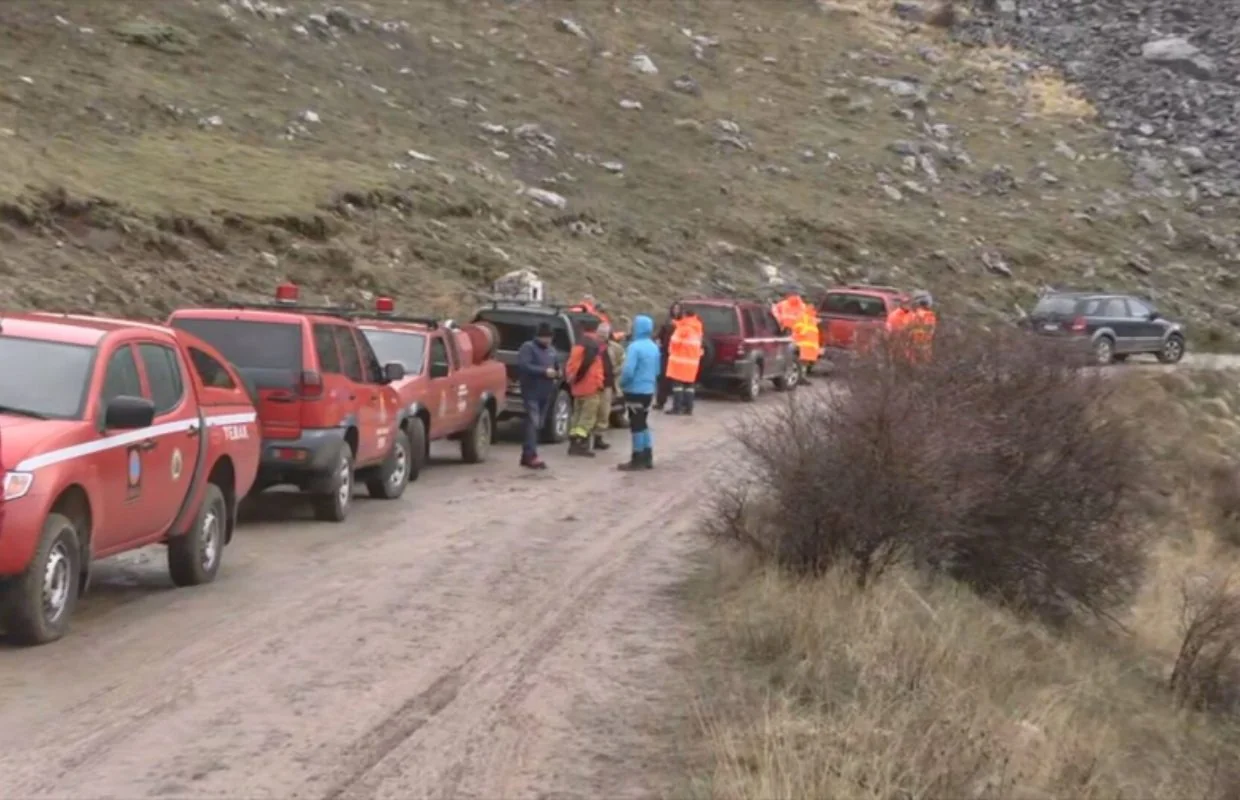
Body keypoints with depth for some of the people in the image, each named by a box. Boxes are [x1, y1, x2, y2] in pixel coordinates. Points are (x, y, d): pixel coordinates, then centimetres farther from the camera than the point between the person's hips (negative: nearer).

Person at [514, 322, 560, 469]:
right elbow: (523, 366, -20)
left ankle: (526, 455, 16)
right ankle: (531, 456, -20)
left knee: (537, 424, 9)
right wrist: (544, 371, -22)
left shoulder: (551, 350, 19)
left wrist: (557, 374, 6)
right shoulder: (528, 347, -6)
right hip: (531, 392, -8)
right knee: (533, 423, -16)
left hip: (545, 393, 8)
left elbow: (556, 367, 30)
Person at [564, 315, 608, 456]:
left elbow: (570, 365, 11)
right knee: (588, 416, -6)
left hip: (578, 386, 7)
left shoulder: (577, 345, 12)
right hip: (592, 386, -7)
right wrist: (604, 381, 1)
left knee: (577, 414, 15)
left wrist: (571, 379, 17)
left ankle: (574, 442, 13)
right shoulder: (598, 345, -8)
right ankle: (580, 443, -14)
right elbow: (606, 366, -8)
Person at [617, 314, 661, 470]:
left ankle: (637, 460, 2)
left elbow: (628, 371, -24)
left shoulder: (635, 347, -19)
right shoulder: (654, 347, 8)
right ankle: (647, 458, 21)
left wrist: (622, 384, -7)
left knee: (636, 425, -1)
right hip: (648, 390, 8)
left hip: (635, 391, -8)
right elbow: (657, 370, 17)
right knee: (643, 423, 18)